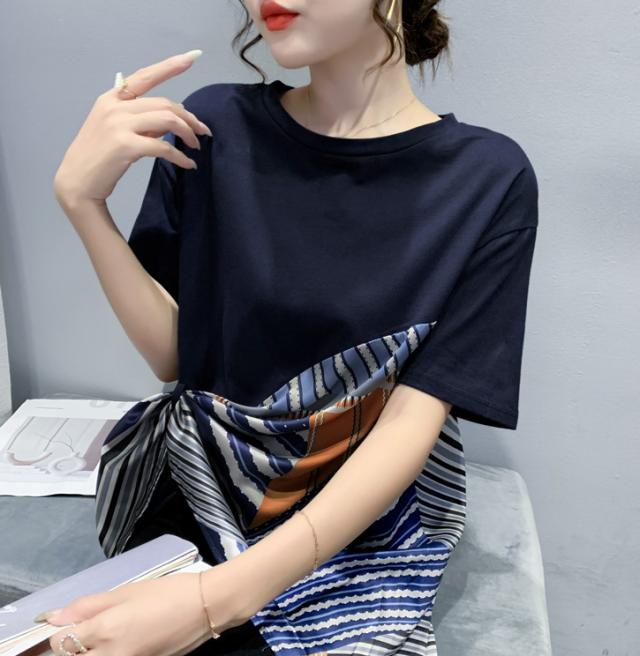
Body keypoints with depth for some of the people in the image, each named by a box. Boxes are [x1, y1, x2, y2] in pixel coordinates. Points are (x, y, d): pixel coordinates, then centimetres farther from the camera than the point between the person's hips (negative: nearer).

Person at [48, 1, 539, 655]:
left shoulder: (487, 177, -10)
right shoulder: (215, 126, -3)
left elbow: (414, 420, -15)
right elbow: (173, 355, -1)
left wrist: (224, 594, -25)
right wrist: (81, 200, -15)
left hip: (363, 521, -1)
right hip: (193, 497, 2)